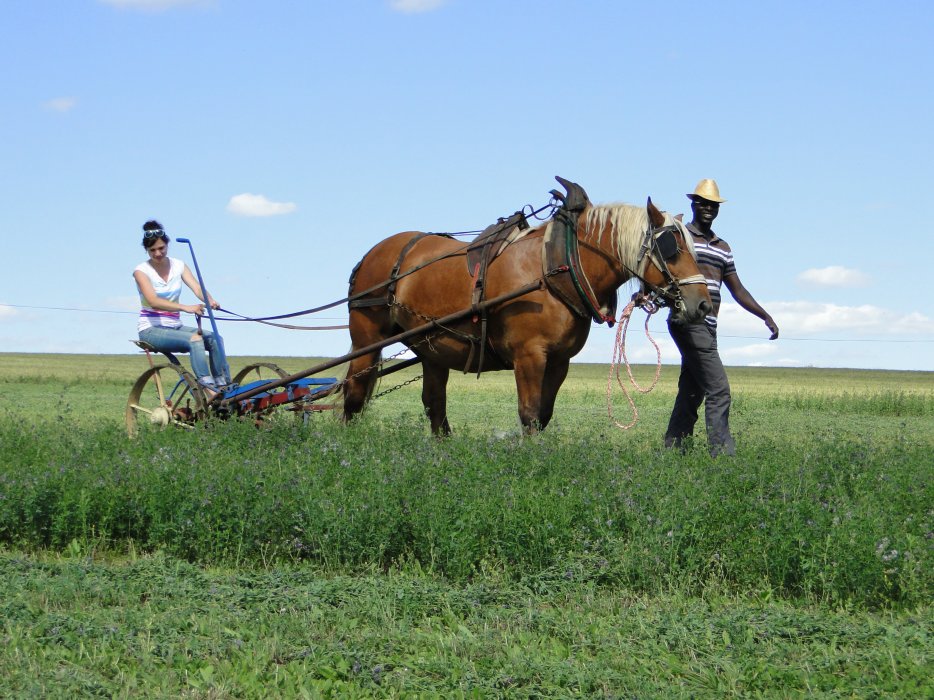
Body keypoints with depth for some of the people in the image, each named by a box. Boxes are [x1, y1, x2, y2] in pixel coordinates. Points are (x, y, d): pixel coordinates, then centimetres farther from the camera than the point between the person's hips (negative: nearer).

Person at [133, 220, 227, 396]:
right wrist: (185, 308, -39)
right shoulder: (141, 271, -8)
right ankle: (210, 392, -40)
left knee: (215, 339, -19)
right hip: (151, 330, -5)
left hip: (174, 327, 5)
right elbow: (154, 301, -24)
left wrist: (210, 301, -34)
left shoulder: (178, 266, 7)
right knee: (195, 339, -32)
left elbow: (196, 287, -9)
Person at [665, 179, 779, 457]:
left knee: (691, 392, 9)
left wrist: (765, 316, 16)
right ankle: (723, 453, -14)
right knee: (718, 391, -13)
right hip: (688, 324, -8)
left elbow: (737, 290, 23)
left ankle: (672, 450, 15)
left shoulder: (722, 247, 20)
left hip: (707, 327, 8)